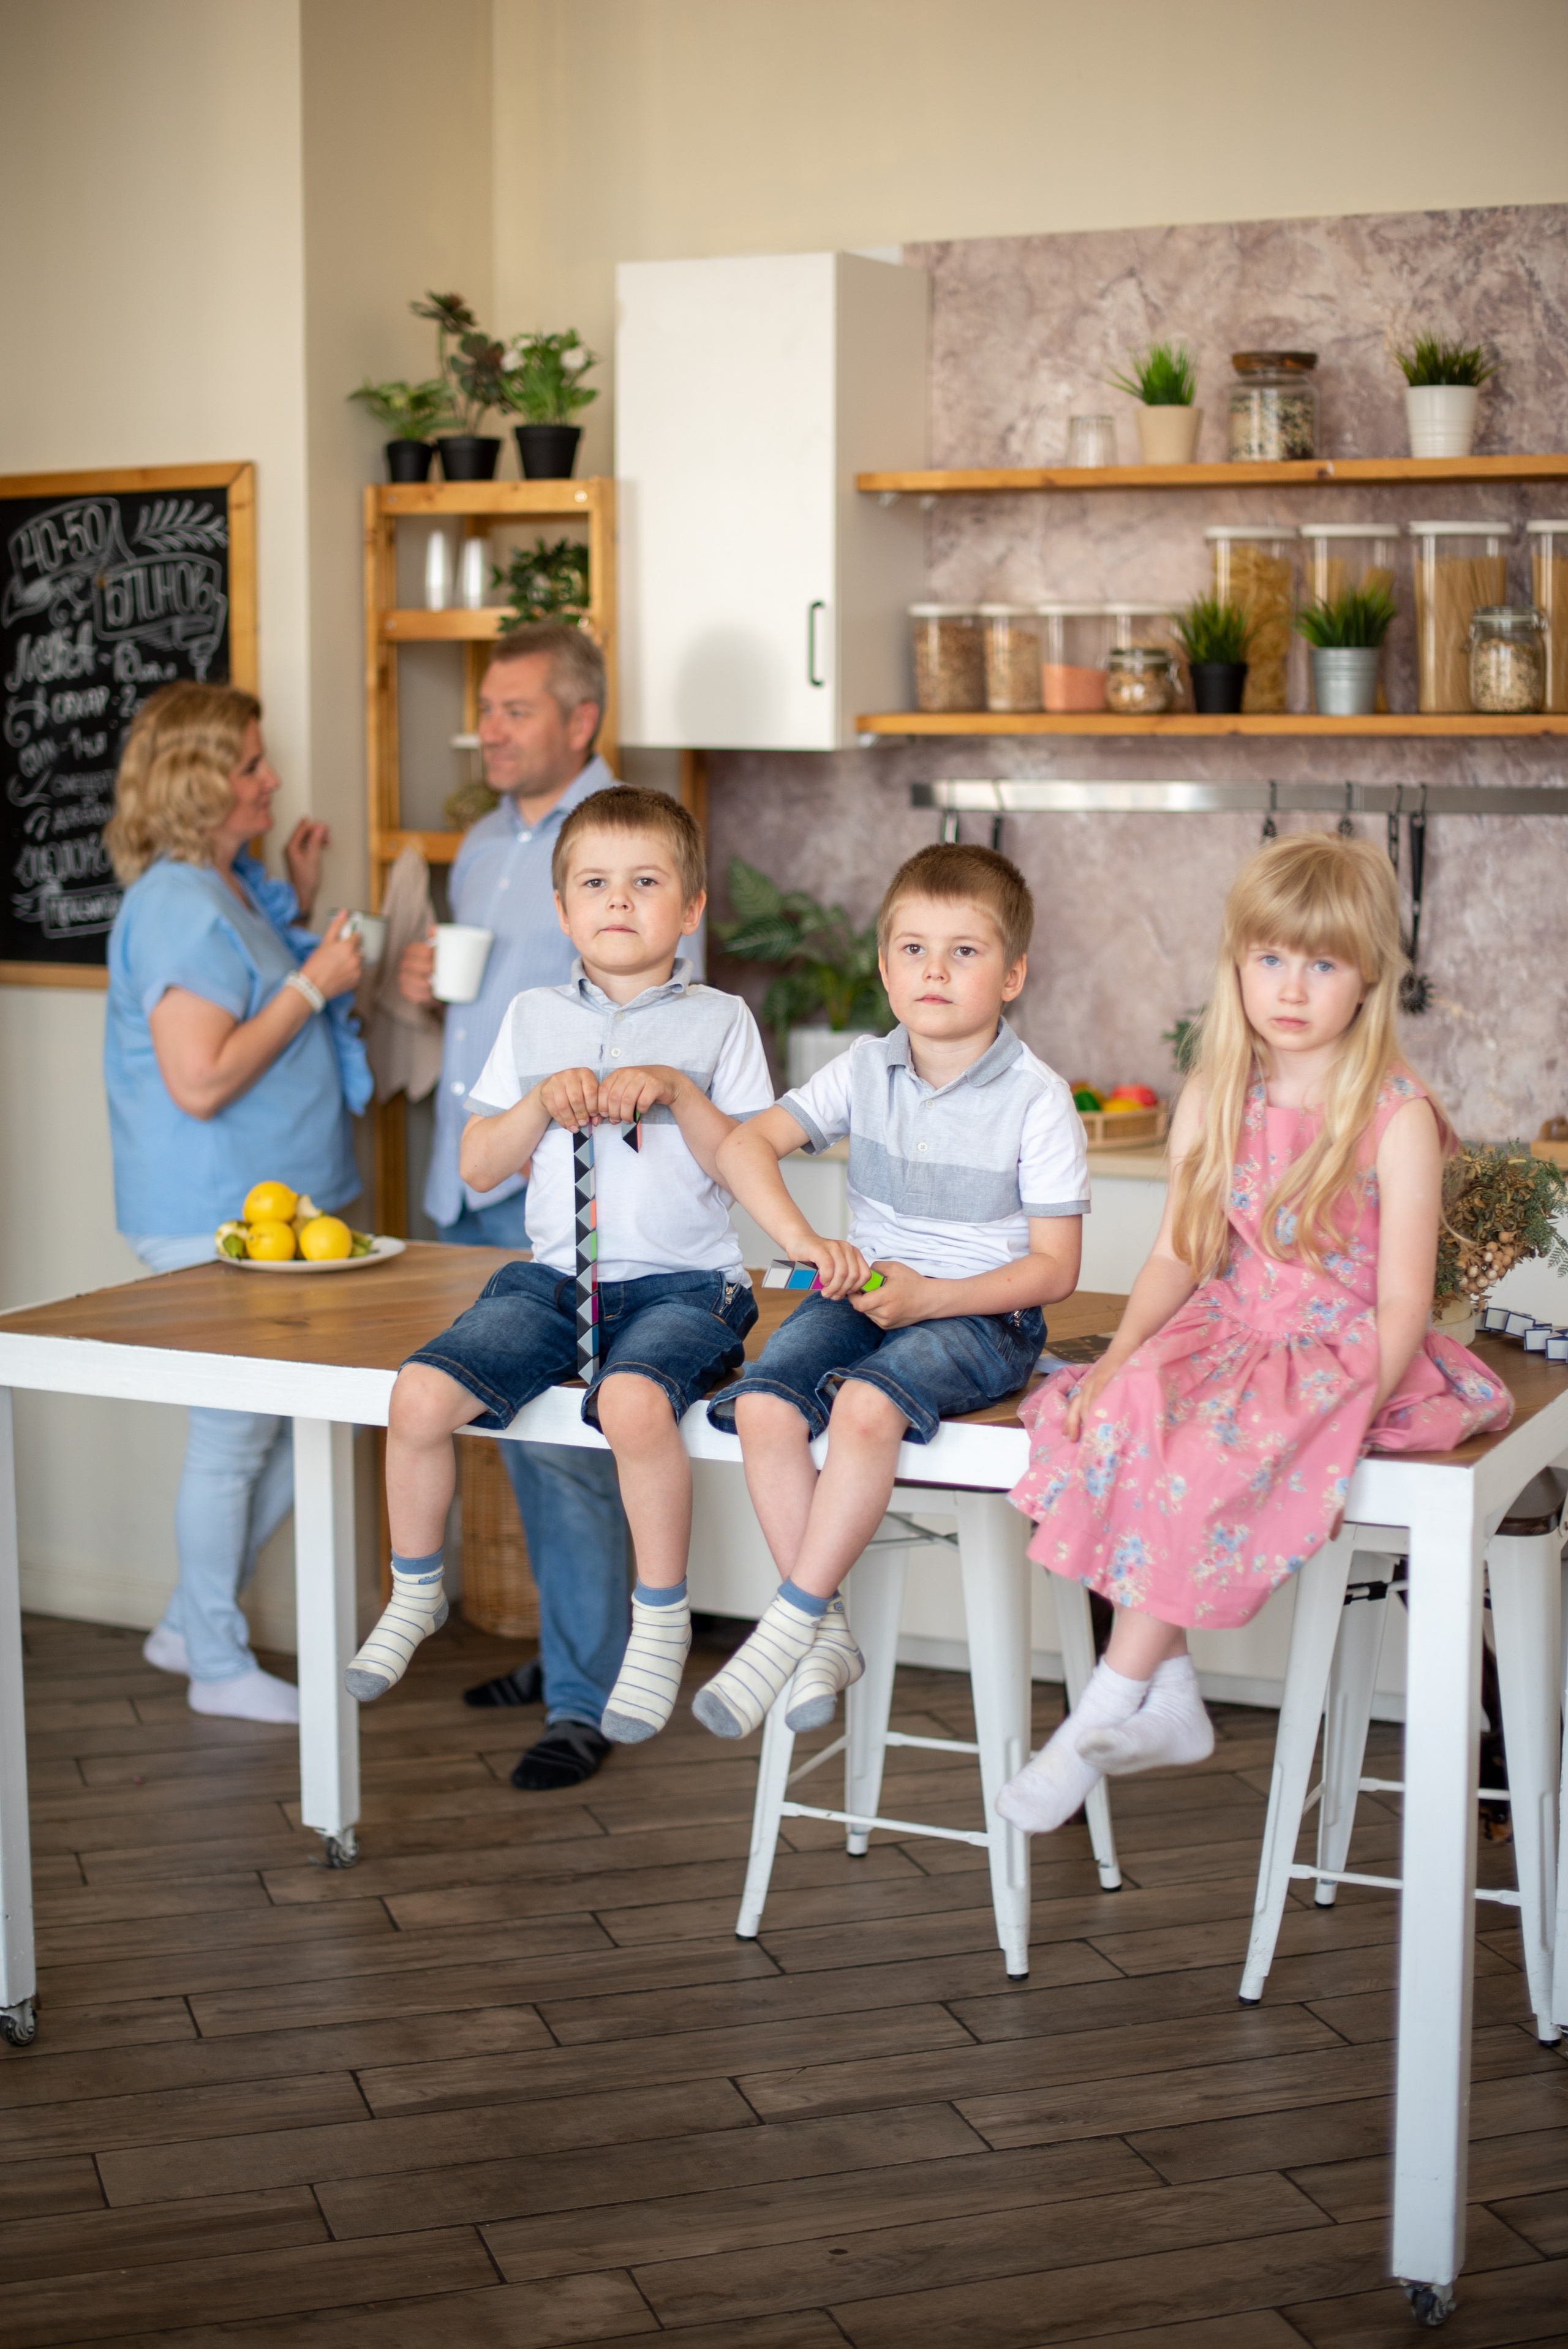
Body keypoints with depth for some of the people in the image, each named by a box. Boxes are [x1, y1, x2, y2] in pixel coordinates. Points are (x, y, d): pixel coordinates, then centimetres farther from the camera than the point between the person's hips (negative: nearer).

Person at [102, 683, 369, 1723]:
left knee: (298, 1424, 15)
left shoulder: (231, 889, 12)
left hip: (273, 1208, 10)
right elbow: (201, 1081, -26)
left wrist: (303, 908, 15)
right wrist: (312, 984, -20)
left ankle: (193, 1624, 28)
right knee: (238, 1434, 1)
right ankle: (219, 1665, 16)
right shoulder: (179, 906, -19)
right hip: (216, 1218, -10)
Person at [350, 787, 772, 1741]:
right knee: (421, 1393, -18)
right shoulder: (534, 1019, 14)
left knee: (634, 1400, -36)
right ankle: (415, 1594, 8)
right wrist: (544, 1101, -5)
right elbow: (479, 1169, 12)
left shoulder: (719, 1020, 6)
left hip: (680, 1281, -4)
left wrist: (679, 1092, -14)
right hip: (555, 1274, 4)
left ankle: (663, 1623, -14)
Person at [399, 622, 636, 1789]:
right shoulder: (484, 843, 16)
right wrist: (424, 984, 5)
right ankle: (568, 1645, 27)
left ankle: (585, 1698, 1)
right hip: (468, 1185, 8)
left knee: (564, 1440, -7)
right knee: (515, 1425, 13)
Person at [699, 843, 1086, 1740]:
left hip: (982, 1310, -5)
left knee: (865, 1404, -35)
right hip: (863, 1291, 5)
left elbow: (1055, 1267, -8)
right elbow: (748, 1143, 4)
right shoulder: (865, 1070, 7)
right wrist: (807, 1243, -13)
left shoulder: (1036, 1097, -7)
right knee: (762, 1405, -24)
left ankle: (788, 1624, -23)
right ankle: (830, 1633, -15)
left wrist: (929, 1296, -20)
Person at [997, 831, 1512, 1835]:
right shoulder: (1214, 1102, 6)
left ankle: (1105, 1715, -18)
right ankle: (1169, 1699, -14)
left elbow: (1402, 1301, -11)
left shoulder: (1398, 1118, -10)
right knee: (1115, 1414, -22)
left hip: (1347, 1353, -5)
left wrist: (1350, 1412, -22)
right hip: (1232, 1334, 6)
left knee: (1208, 1455, -30)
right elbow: (1179, 1256, 7)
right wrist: (1122, 1353, -9)